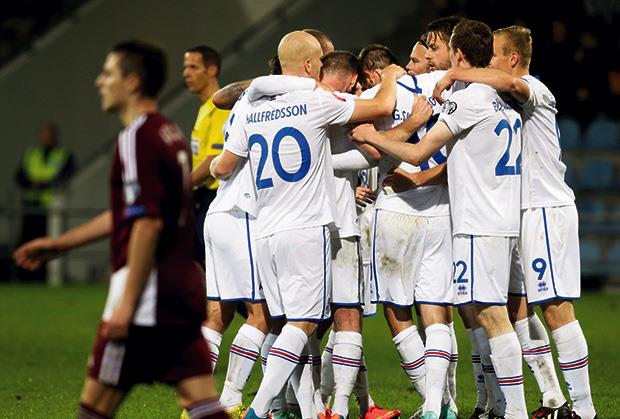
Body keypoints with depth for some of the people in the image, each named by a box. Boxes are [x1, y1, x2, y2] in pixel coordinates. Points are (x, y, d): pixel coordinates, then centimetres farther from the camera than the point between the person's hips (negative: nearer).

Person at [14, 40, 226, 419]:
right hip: (185, 293, 9)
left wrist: (126, 303, -21)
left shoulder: (138, 137, -12)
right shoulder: (171, 135, 17)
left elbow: (148, 224, -21)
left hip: (150, 295, -9)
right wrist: (61, 243, 30)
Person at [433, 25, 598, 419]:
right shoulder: (510, 101, 18)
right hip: (526, 210, 10)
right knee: (516, 304, 11)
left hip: (547, 208, -10)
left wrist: (456, 73, -28)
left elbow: (509, 82, -35)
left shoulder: (534, 90, -11)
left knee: (556, 307, -11)